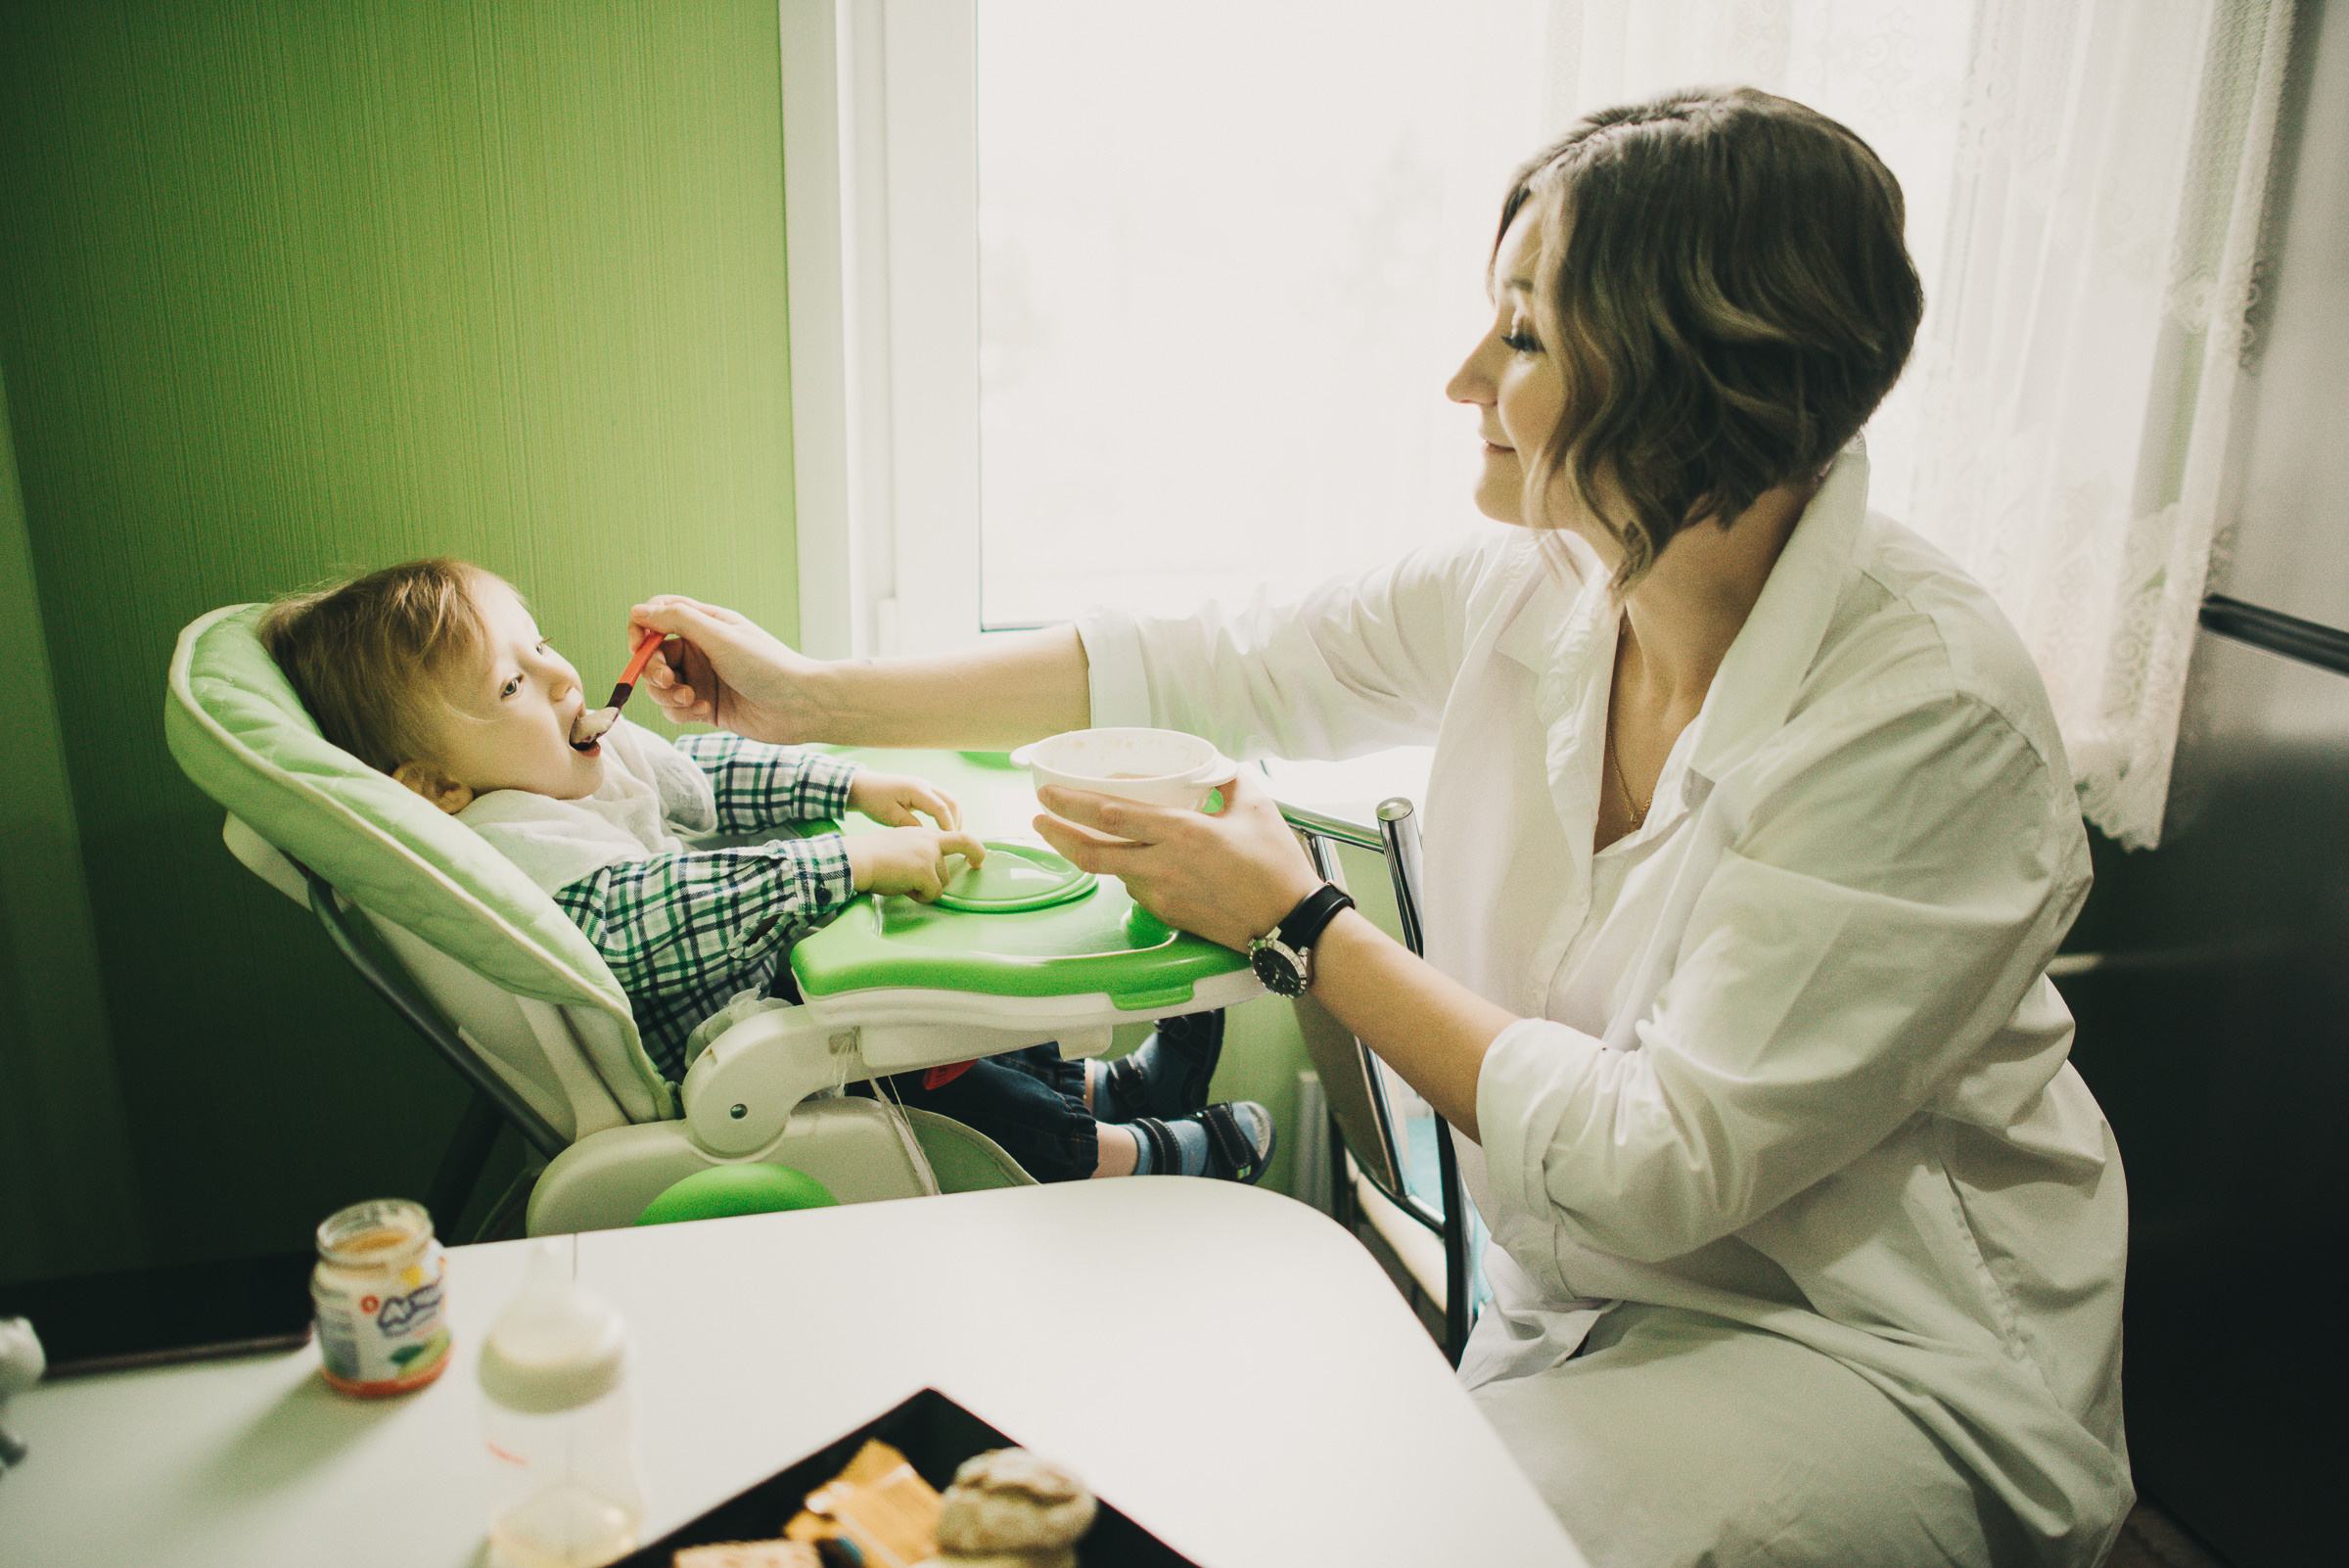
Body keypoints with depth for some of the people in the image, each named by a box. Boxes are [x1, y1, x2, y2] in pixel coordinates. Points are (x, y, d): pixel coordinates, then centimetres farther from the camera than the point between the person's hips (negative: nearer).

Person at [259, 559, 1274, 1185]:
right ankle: (1132, 1155, -2)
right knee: (923, 1071, -14)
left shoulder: (584, 756, 1)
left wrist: (859, 787, 4)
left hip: (752, 979, 10)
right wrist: (858, 861, -39)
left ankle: (1096, 1086, 19)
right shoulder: (512, 844, -29)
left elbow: (704, 775, 13)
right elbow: (668, 920, -39)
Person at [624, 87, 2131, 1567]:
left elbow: (1659, 1164, -25)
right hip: (1574, 1291, 5)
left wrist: (1301, 921, -19)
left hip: (1889, 1358, -5)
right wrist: (816, 694, 4)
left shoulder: (1928, 717, -26)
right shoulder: (1529, 590, -7)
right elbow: (1207, 669, 1)